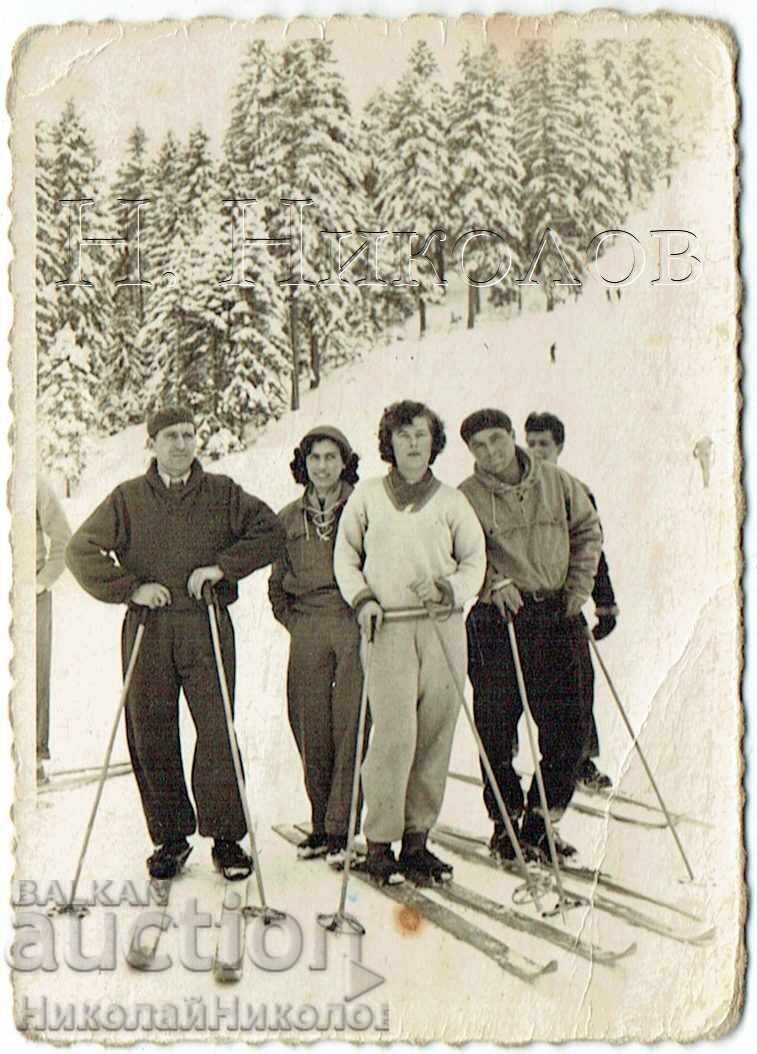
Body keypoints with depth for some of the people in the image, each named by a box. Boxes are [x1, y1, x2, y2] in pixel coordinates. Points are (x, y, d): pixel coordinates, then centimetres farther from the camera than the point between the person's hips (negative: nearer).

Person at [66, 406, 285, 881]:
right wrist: (130, 588, -9)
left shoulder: (223, 493, 9)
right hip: (147, 628, 1)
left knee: (217, 732, -6)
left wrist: (221, 567, -7)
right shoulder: (128, 498, 8)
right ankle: (171, 837, 17)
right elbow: (81, 549, 3)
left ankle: (226, 837, 6)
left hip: (207, 626, -1)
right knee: (150, 735, 4)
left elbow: (271, 532, 4)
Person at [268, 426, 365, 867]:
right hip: (307, 628, 3)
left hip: (355, 623, -3)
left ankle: (341, 827, -2)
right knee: (310, 728, 2)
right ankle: (321, 823, 13)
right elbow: (277, 583, 23)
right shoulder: (289, 518, 16)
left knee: (349, 725, -7)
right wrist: (293, 621, 11)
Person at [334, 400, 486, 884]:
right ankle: (379, 841, 0)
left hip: (444, 627, 2)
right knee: (395, 734, -11)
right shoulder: (367, 495, 10)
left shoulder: (450, 500, 11)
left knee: (435, 736, 2)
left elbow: (475, 561, 14)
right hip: (388, 628, -2)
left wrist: (450, 590, -5)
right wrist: (362, 598, 0)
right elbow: (345, 556, 15)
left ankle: (417, 838, 13)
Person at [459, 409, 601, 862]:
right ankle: (506, 820, 19)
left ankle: (541, 820, 18)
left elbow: (588, 530, 17)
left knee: (569, 722, 3)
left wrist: (579, 586, 7)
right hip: (497, 619, -3)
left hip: (558, 614, 3)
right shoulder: (467, 497, -2)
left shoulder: (556, 481, 7)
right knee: (497, 723, 1)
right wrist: (495, 582, -21)